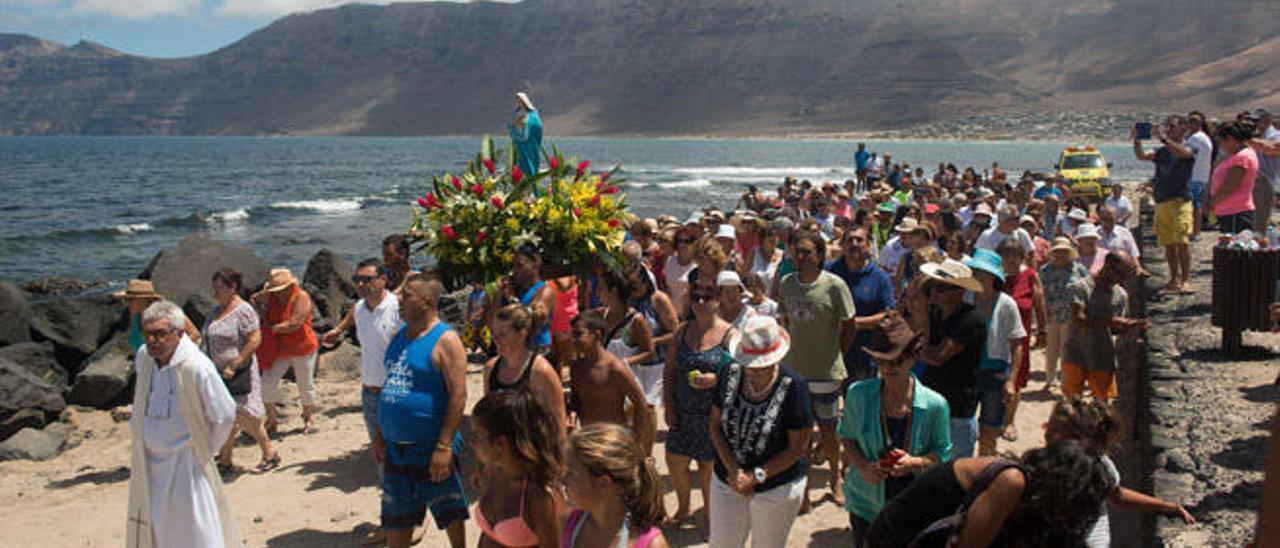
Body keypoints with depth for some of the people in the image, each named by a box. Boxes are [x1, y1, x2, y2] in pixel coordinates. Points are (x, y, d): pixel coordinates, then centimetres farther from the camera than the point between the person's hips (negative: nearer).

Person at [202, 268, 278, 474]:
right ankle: (225, 461, 20)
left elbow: (254, 340, -19)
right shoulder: (217, 310, 12)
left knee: (245, 416, -3)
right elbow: (208, 340, 21)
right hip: (218, 374, 8)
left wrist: (233, 366, -21)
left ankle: (270, 453, 14)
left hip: (238, 375, -8)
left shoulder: (243, 311, -13)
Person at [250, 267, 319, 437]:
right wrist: (260, 313, 0)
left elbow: (294, 324, -26)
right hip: (278, 350, 5)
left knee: (306, 385, 10)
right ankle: (272, 420, 13)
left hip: (302, 348, -5)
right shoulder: (270, 296, 0)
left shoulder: (301, 297, -18)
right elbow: (253, 299, 20)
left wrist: (271, 328, -17)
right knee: (267, 384, -5)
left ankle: (309, 417, 33)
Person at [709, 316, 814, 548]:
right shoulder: (731, 373, -8)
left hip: (778, 488, -3)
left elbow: (798, 447, -15)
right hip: (727, 483, 3)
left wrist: (756, 477, -17)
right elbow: (715, 425, -3)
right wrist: (733, 470, -15)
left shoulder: (793, 385, -19)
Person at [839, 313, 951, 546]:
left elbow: (943, 453, -2)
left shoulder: (934, 405, -13)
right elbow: (846, 437, 3)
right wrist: (862, 466, -15)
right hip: (866, 503, 1)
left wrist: (916, 462, -22)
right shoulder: (858, 394, -11)